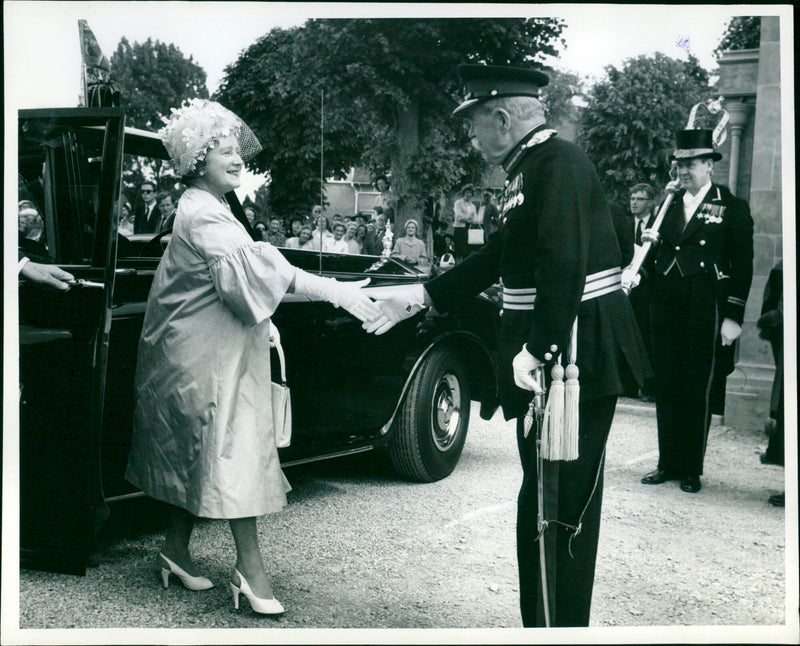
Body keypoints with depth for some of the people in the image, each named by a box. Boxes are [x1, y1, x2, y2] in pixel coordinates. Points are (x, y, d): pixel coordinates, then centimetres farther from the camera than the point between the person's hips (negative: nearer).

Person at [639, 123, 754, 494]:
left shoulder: (731, 207, 1)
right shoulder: (669, 204, 14)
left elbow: (743, 265, -2)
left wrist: (733, 317, -8)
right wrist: (650, 243, -3)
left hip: (704, 310, -4)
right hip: (665, 307, 4)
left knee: (696, 389, -1)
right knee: (666, 387, 7)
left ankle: (692, 470, 9)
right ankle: (668, 463, 17)